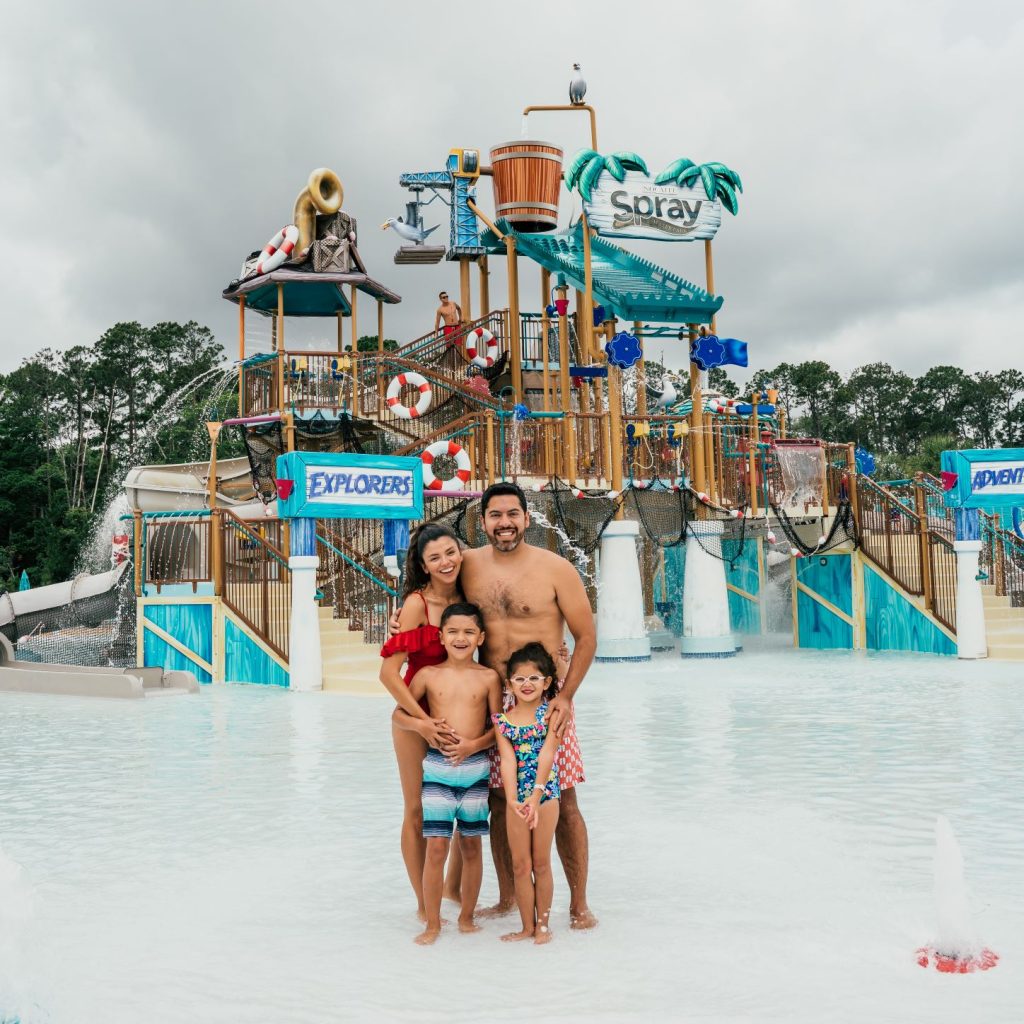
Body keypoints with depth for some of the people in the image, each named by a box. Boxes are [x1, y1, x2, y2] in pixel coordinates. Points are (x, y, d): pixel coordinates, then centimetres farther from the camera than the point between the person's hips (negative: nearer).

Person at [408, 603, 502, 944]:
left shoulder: (488, 677, 0)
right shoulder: (428, 675, 1)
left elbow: (499, 727, 2)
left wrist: (473, 744, -13)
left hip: (476, 767, 1)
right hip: (437, 766, 0)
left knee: (471, 844, 9)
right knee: (436, 846, -3)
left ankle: (467, 917, 24)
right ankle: (433, 923, 9)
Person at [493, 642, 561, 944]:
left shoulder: (551, 711, -5)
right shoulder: (502, 719, 0)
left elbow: (547, 752, -14)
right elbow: (507, 760, -10)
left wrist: (536, 794, -24)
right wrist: (512, 800, -23)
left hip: (545, 793, -2)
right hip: (517, 796, 2)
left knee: (541, 863, 7)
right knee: (520, 865, 8)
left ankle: (542, 924, 20)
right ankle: (527, 926, 19)